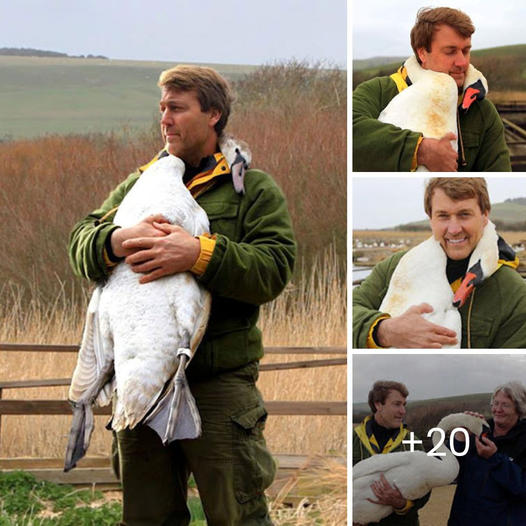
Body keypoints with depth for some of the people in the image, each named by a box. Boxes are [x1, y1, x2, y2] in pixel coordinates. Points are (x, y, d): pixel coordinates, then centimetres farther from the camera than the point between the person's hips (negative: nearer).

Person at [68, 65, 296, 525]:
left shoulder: (253, 188, 3)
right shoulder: (138, 185, 15)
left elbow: (273, 270, -11)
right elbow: (81, 244, 4)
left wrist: (200, 254, -24)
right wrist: (116, 241, -19)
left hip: (220, 381, -4)